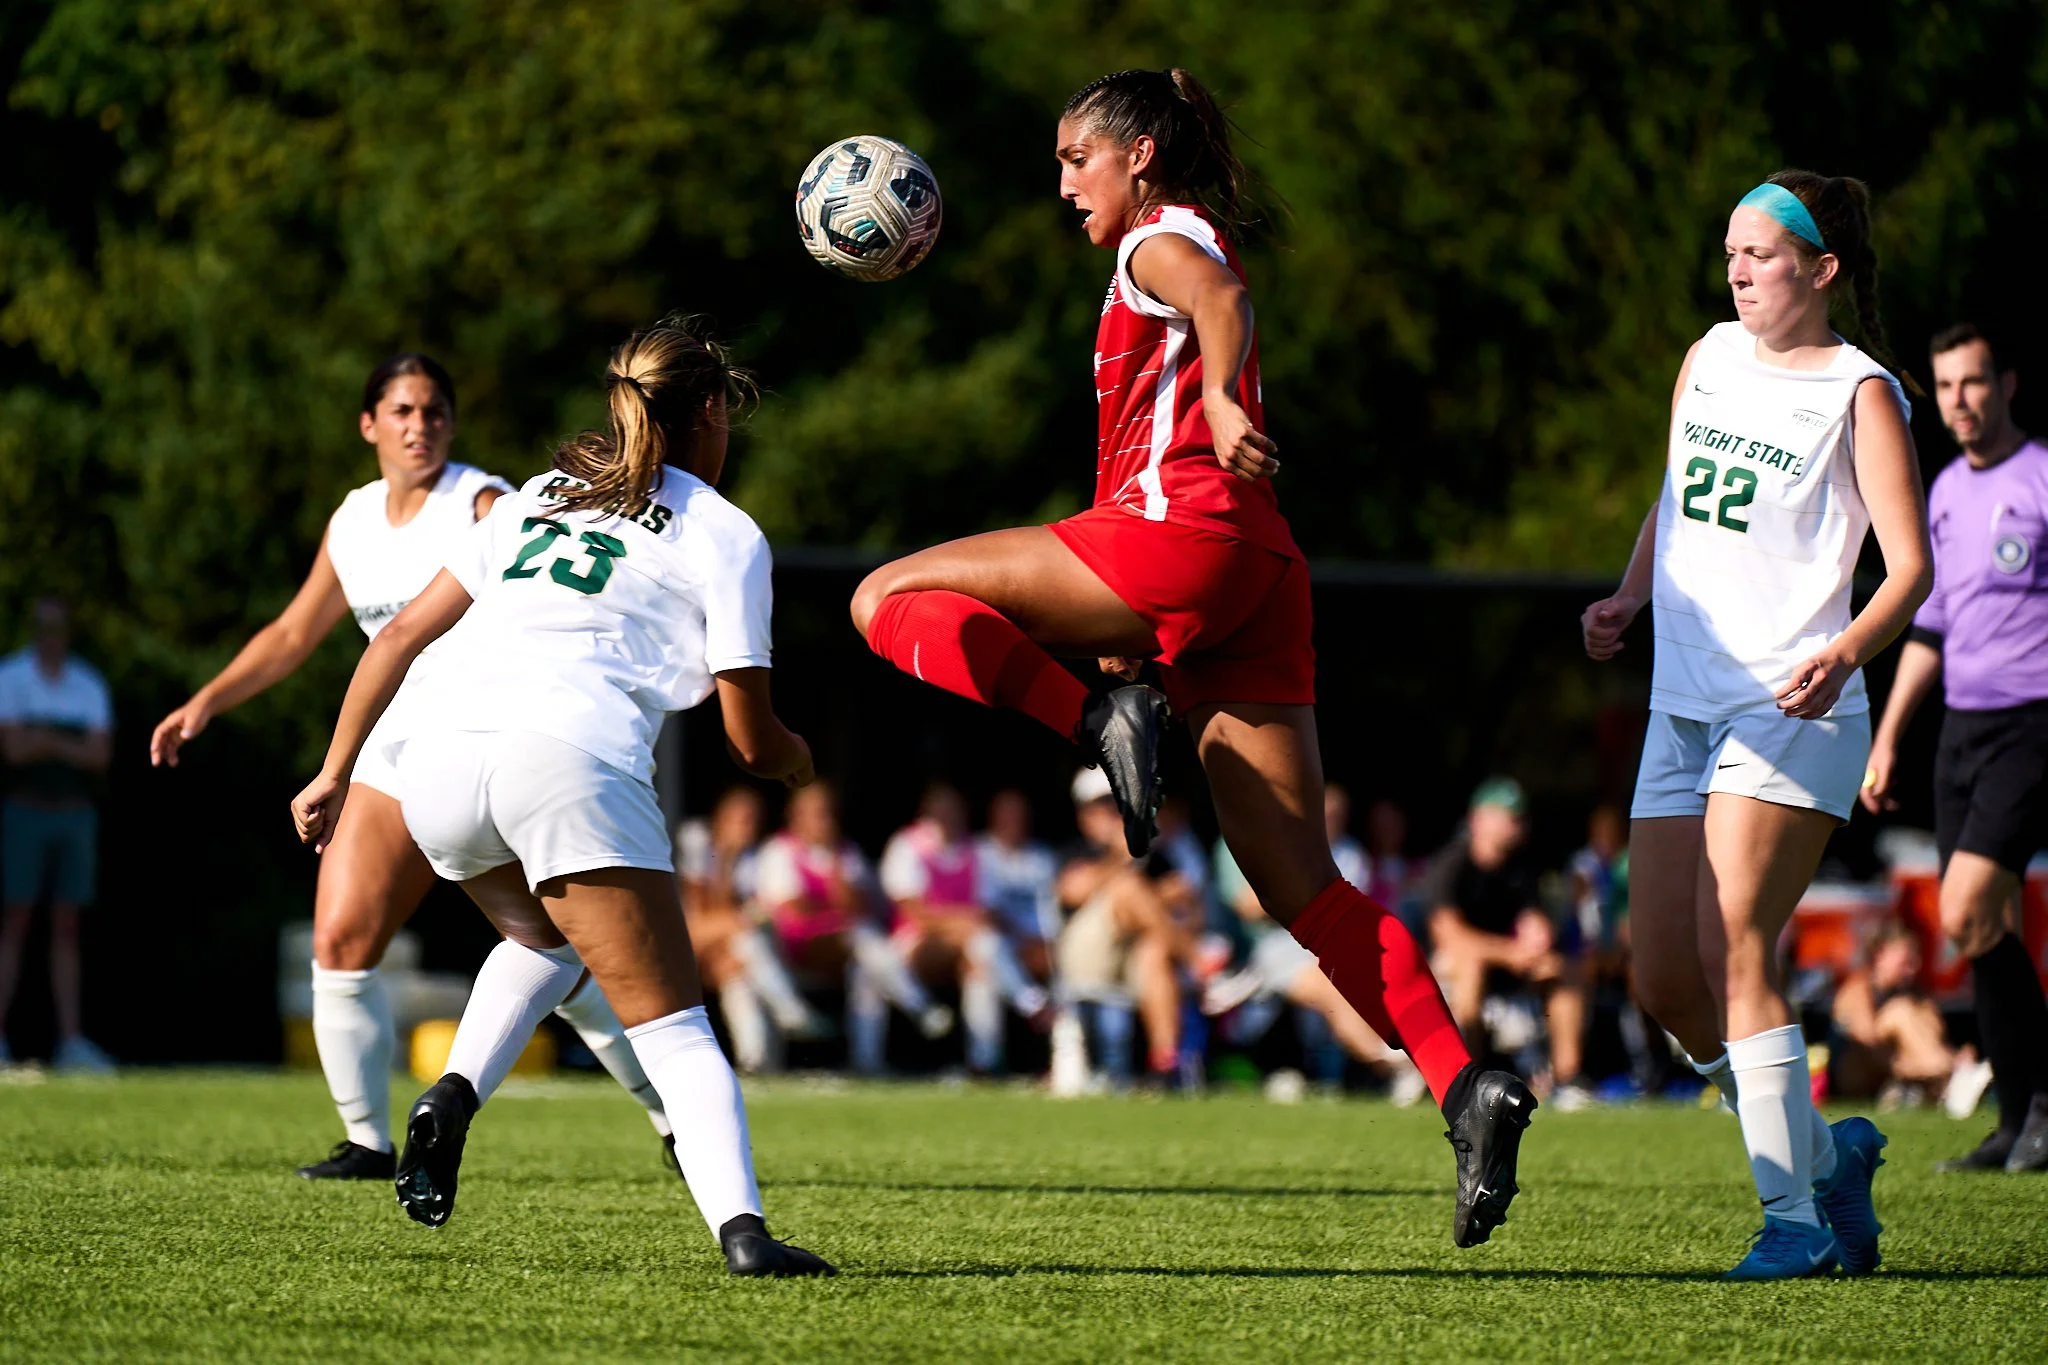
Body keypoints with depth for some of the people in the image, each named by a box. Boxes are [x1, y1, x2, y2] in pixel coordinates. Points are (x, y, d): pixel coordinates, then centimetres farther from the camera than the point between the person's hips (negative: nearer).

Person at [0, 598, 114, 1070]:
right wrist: (70, 745, -9)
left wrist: (45, 740, -15)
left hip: (76, 815, 4)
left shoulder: (90, 685, 8)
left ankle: (71, 1044, 0)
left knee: (66, 930, 3)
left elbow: (99, 757, -3)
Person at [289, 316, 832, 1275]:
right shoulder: (725, 535, 15)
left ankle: (453, 1096, 8)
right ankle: (739, 1227, -22)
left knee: (543, 940, 32)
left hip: (437, 758, 5)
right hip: (567, 758, -5)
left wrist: (335, 774, 28)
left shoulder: (540, 497, 29)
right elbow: (751, 741, 13)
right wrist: (795, 762, 35)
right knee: (671, 1024, -2)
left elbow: (399, 635, 25)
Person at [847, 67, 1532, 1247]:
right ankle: (1468, 1090, -12)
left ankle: (1104, 723, -20)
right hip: (1262, 576, 9)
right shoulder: (1197, 258, 33)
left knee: (888, 599, -4)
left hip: (1182, 533, -9)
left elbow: (1221, 297, -18)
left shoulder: (1163, 240, 5)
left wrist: (1222, 396, -37)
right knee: (1300, 885, 2)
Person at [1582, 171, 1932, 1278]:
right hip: (1683, 708, 7)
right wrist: (1625, 601, 12)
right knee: (1664, 982, 2)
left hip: (1791, 712, -7)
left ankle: (1796, 1219, -14)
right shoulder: (1711, 358, 15)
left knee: (1734, 950, -19)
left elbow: (1909, 567, -8)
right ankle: (1824, 1153, 20)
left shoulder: (1859, 393, -4)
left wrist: (1844, 653, -26)